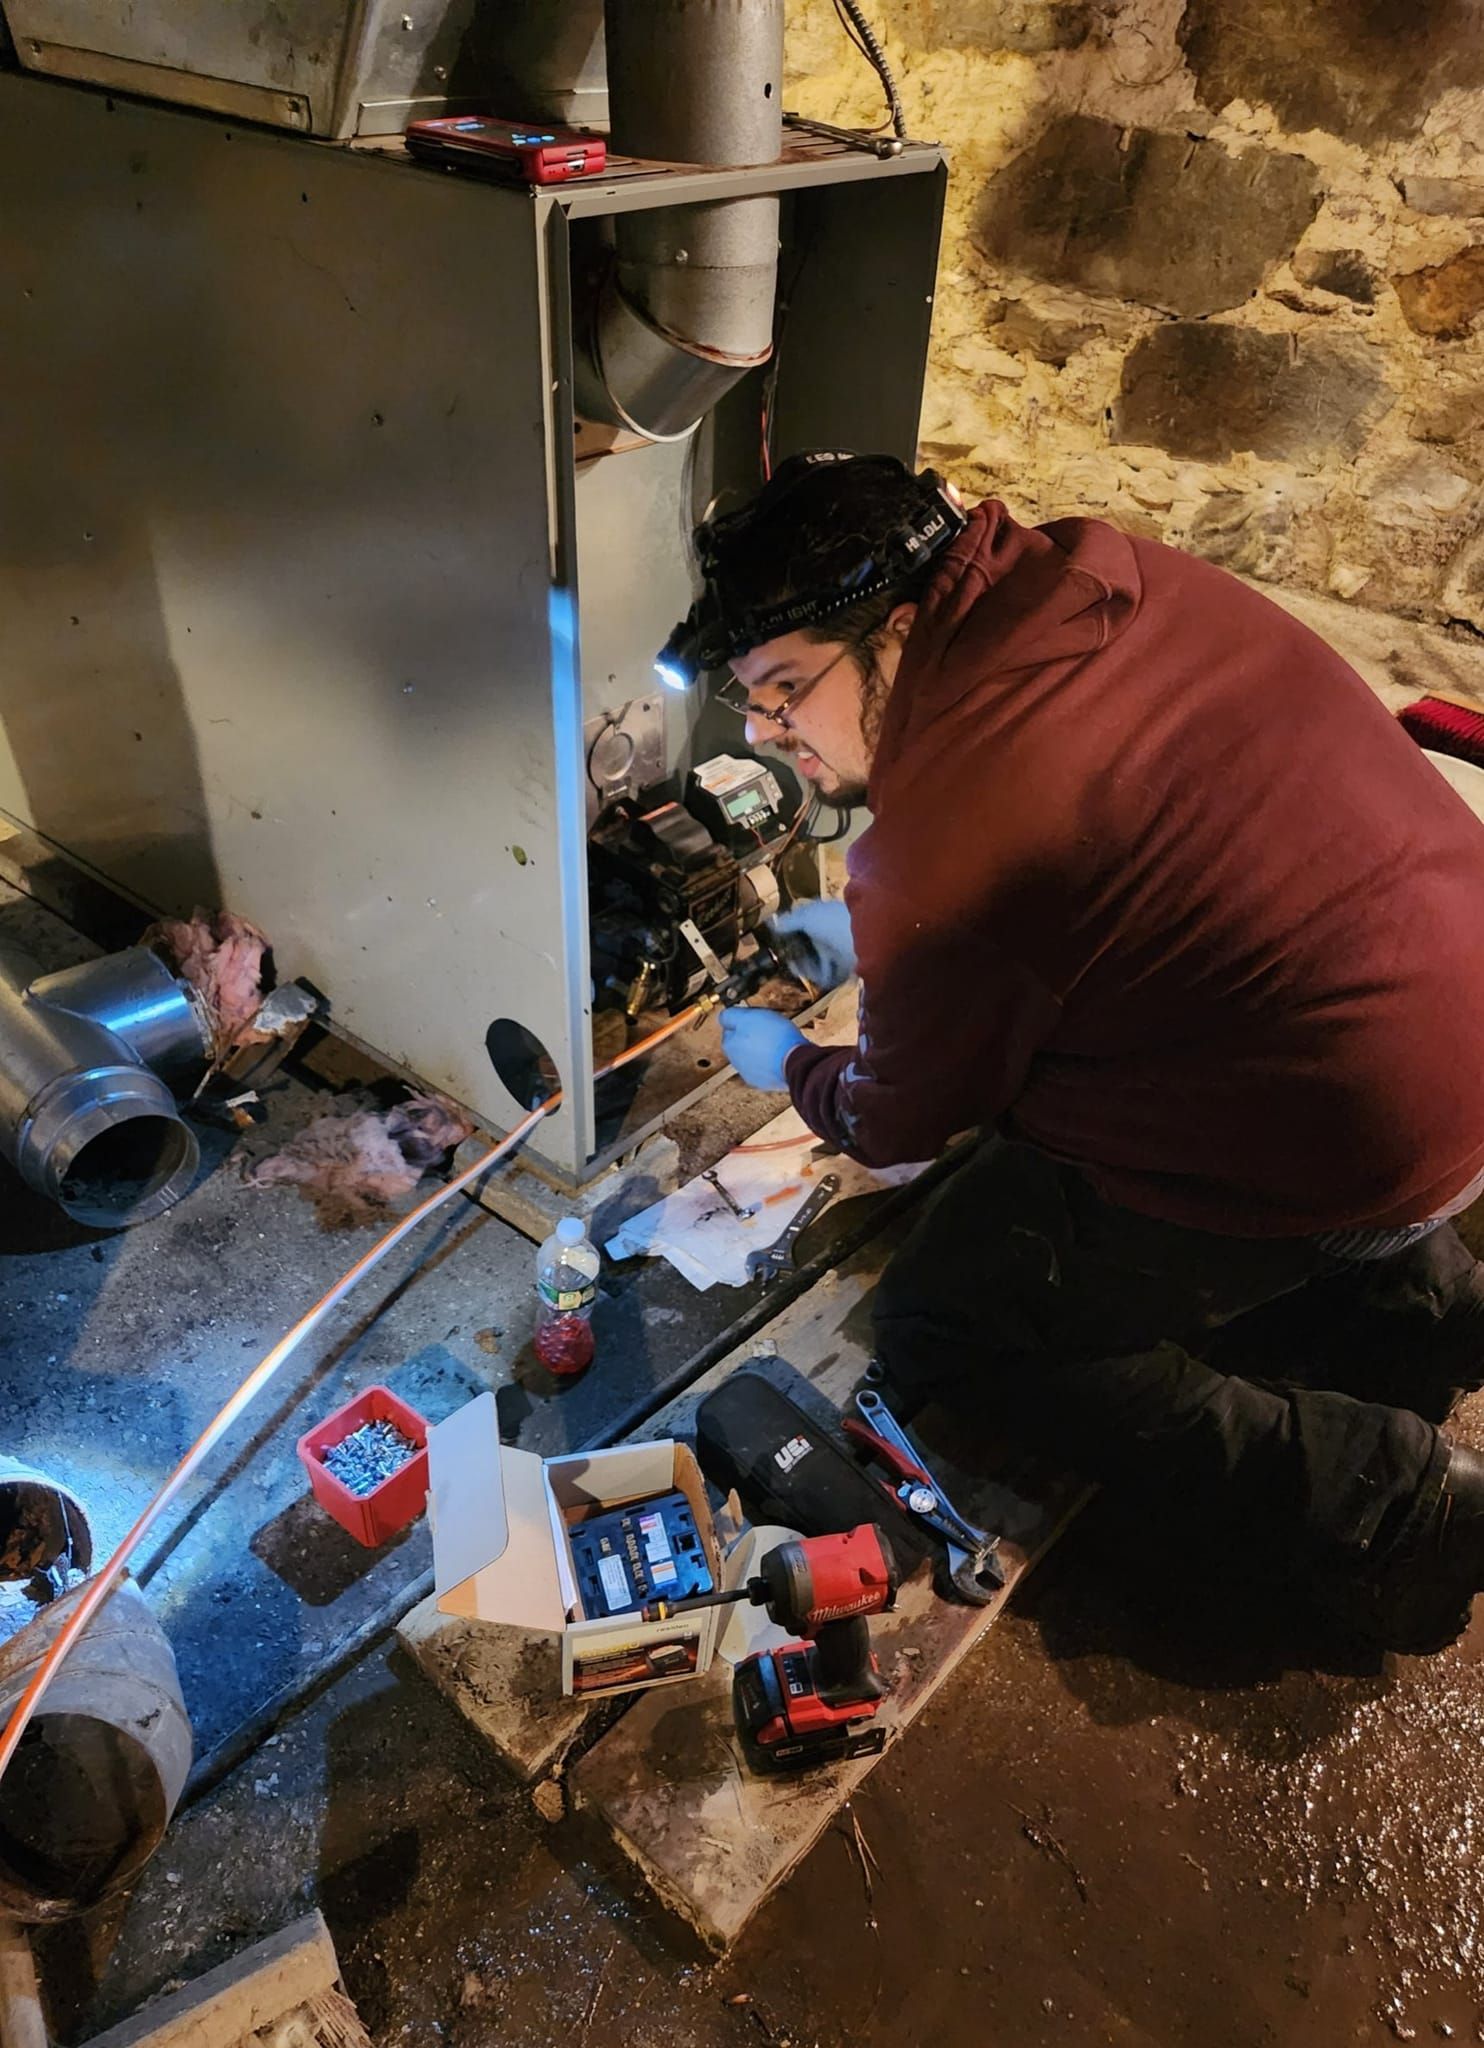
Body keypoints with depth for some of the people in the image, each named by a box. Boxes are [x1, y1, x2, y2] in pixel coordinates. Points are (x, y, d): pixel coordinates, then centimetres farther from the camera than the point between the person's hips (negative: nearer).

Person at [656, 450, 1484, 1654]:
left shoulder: (943, 845, -26)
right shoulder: (1097, 573, -2)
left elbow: (898, 1123, -7)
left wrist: (789, 1067, 14)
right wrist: (870, 933, 17)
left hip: (1349, 1147, -8)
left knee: (941, 1325, 4)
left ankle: (1375, 1496, 3)